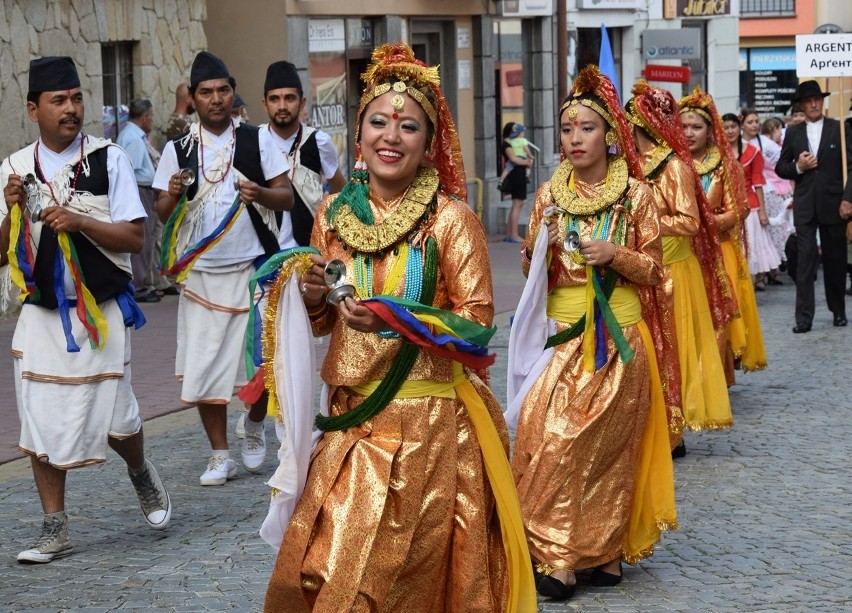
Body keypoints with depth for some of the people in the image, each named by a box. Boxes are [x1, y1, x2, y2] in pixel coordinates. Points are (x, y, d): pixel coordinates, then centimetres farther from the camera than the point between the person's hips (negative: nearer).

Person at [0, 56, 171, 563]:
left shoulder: (108, 159, -5)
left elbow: (134, 238, -8)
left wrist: (80, 222, -21)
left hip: (101, 311, -2)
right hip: (41, 312, 2)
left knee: (114, 418, 2)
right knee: (42, 424, 2)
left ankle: (143, 475, 35)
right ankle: (55, 531, 13)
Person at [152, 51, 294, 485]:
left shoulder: (257, 140, 2)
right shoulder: (177, 150, 4)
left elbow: (287, 197, 0)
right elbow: (163, 214, 4)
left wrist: (260, 193, -21)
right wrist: (174, 196, -19)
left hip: (252, 269, -1)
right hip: (201, 273, 1)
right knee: (203, 366, -1)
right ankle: (220, 455, 11)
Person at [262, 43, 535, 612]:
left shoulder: (451, 218, -7)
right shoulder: (334, 212, 7)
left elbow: (477, 321, -9)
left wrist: (395, 319, -21)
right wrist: (312, 298, -5)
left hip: (427, 420, -4)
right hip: (348, 417, 5)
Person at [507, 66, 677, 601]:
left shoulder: (636, 194, -1)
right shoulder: (551, 194, 6)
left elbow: (653, 270, 1)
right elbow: (533, 271, 10)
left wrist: (615, 255, -16)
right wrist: (538, 249, -11)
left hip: (618, 336, -2)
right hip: (561, 335, 2)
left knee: (609, 444, 2)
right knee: (550, 440, -8)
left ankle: (606, 548, 14)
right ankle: (558, 555, -4)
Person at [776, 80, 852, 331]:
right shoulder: (793, 133, 7)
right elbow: (780, 168, 12)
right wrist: (798, 167, -8)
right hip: (805, 205, 1)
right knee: (805, 260, -5)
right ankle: (804, 317, -7)